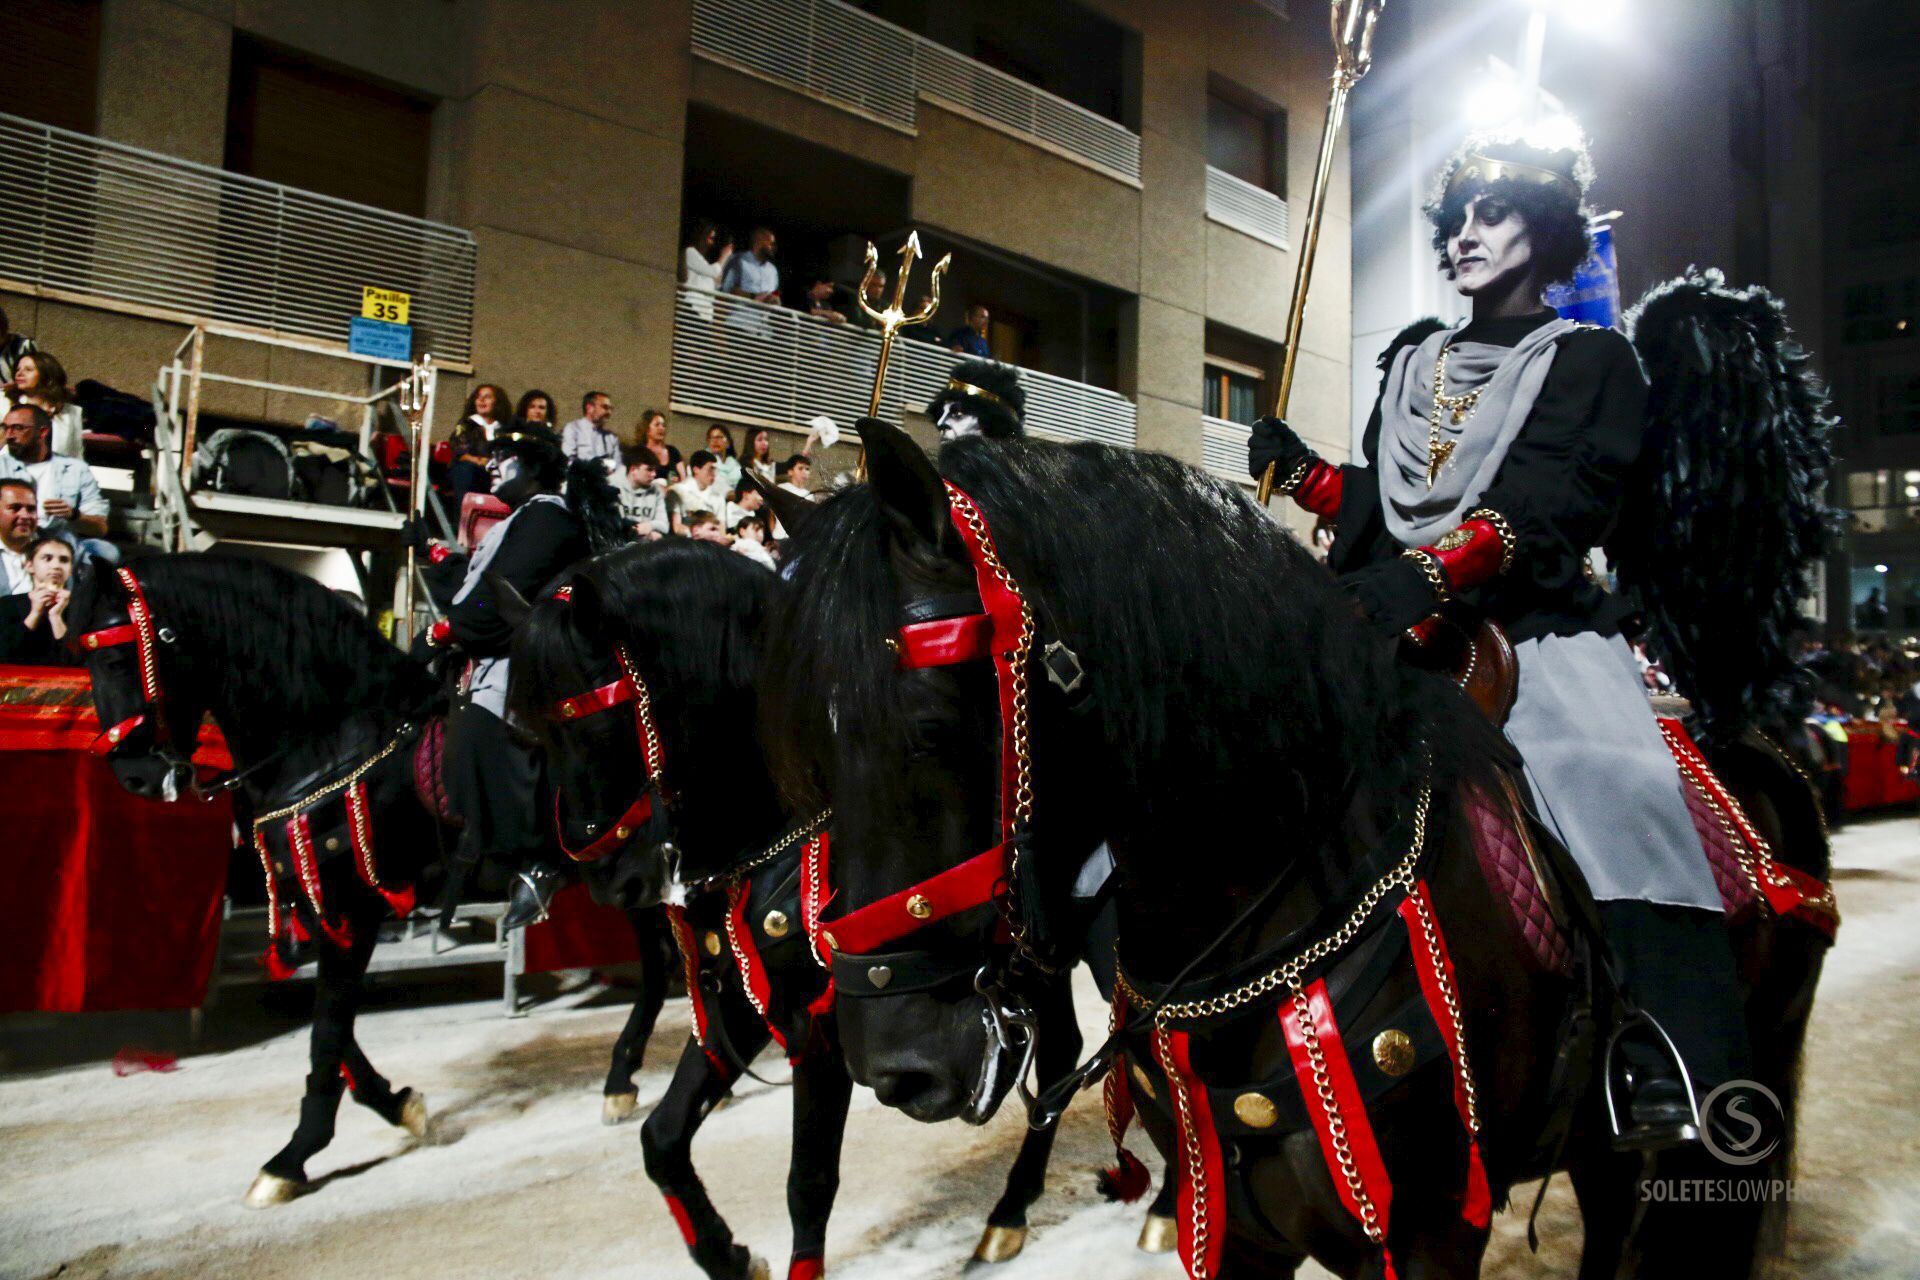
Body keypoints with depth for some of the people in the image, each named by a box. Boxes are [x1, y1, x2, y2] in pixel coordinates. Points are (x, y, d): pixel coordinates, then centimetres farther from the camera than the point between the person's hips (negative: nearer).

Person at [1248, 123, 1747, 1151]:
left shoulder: (1592, 360, 9)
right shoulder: (1412, 360, 25)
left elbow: (1556, 507, -9)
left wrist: (1433, 570, -25)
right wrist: (1296, 470, 7)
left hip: (1531, 623, -4)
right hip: (1394, 623, 5)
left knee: (1608, 774, -30)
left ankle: (1669, 1070, -27)